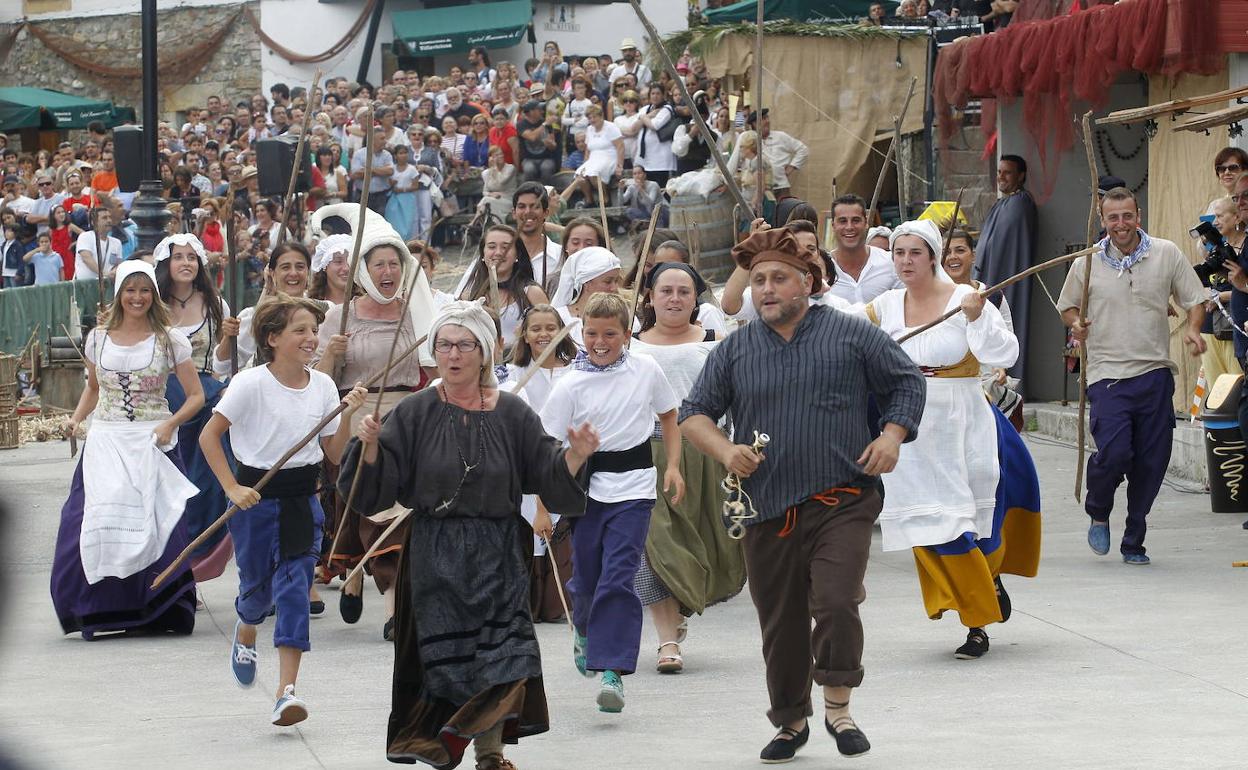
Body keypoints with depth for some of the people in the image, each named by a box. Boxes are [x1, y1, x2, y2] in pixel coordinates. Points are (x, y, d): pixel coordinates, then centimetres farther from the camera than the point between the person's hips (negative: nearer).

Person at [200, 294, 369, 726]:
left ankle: (287, 692, -13)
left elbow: (334, 454, 6)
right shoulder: (251, 384, -11)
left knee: (294, 589, -9)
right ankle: (245, 635, 48)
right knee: (258, 586, 10)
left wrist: (348, 416, -9)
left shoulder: (322, 386, 2)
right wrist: (232, 488, -13)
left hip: (303, 499, 3)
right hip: (256, 495, -2)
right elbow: (209, 437, -8)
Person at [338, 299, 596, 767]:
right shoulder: (416, 413, 0)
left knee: (500, 655, -3)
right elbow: (379, 484, -2)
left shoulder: (511, 414, 2)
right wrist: (370, 444, -19)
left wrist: (575, 456, -17)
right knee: (442, 652, 1)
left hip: (496, 553, 1)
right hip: (434, 553, 0)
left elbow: (549, 476, 1)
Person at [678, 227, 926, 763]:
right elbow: (694, 413, 13)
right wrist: (724, 451, -6)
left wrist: (893, 436, -3)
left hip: (841, 502, -3)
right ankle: (790, 722, 25)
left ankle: (837, 706, 3)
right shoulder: (734, 351, 8)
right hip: (768, 511, 3)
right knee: (780, 624, 8)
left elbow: (907, 383, 12)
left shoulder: (852, 335, 3)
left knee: (835, 604, -17)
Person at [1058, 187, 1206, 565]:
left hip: (1155, 373, 2)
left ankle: (1134, 541, 17)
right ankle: (1098, 514, 12)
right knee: (1113, 452, -18)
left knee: (1151, 461, 1)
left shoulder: (1166, 254, 4)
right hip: (1107, 374, -2)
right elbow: (1067, 306, 16)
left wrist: (1192, 329, -9)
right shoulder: (1088, 261, 3)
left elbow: (1195, 299, 10)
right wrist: (1076, 325, -6)